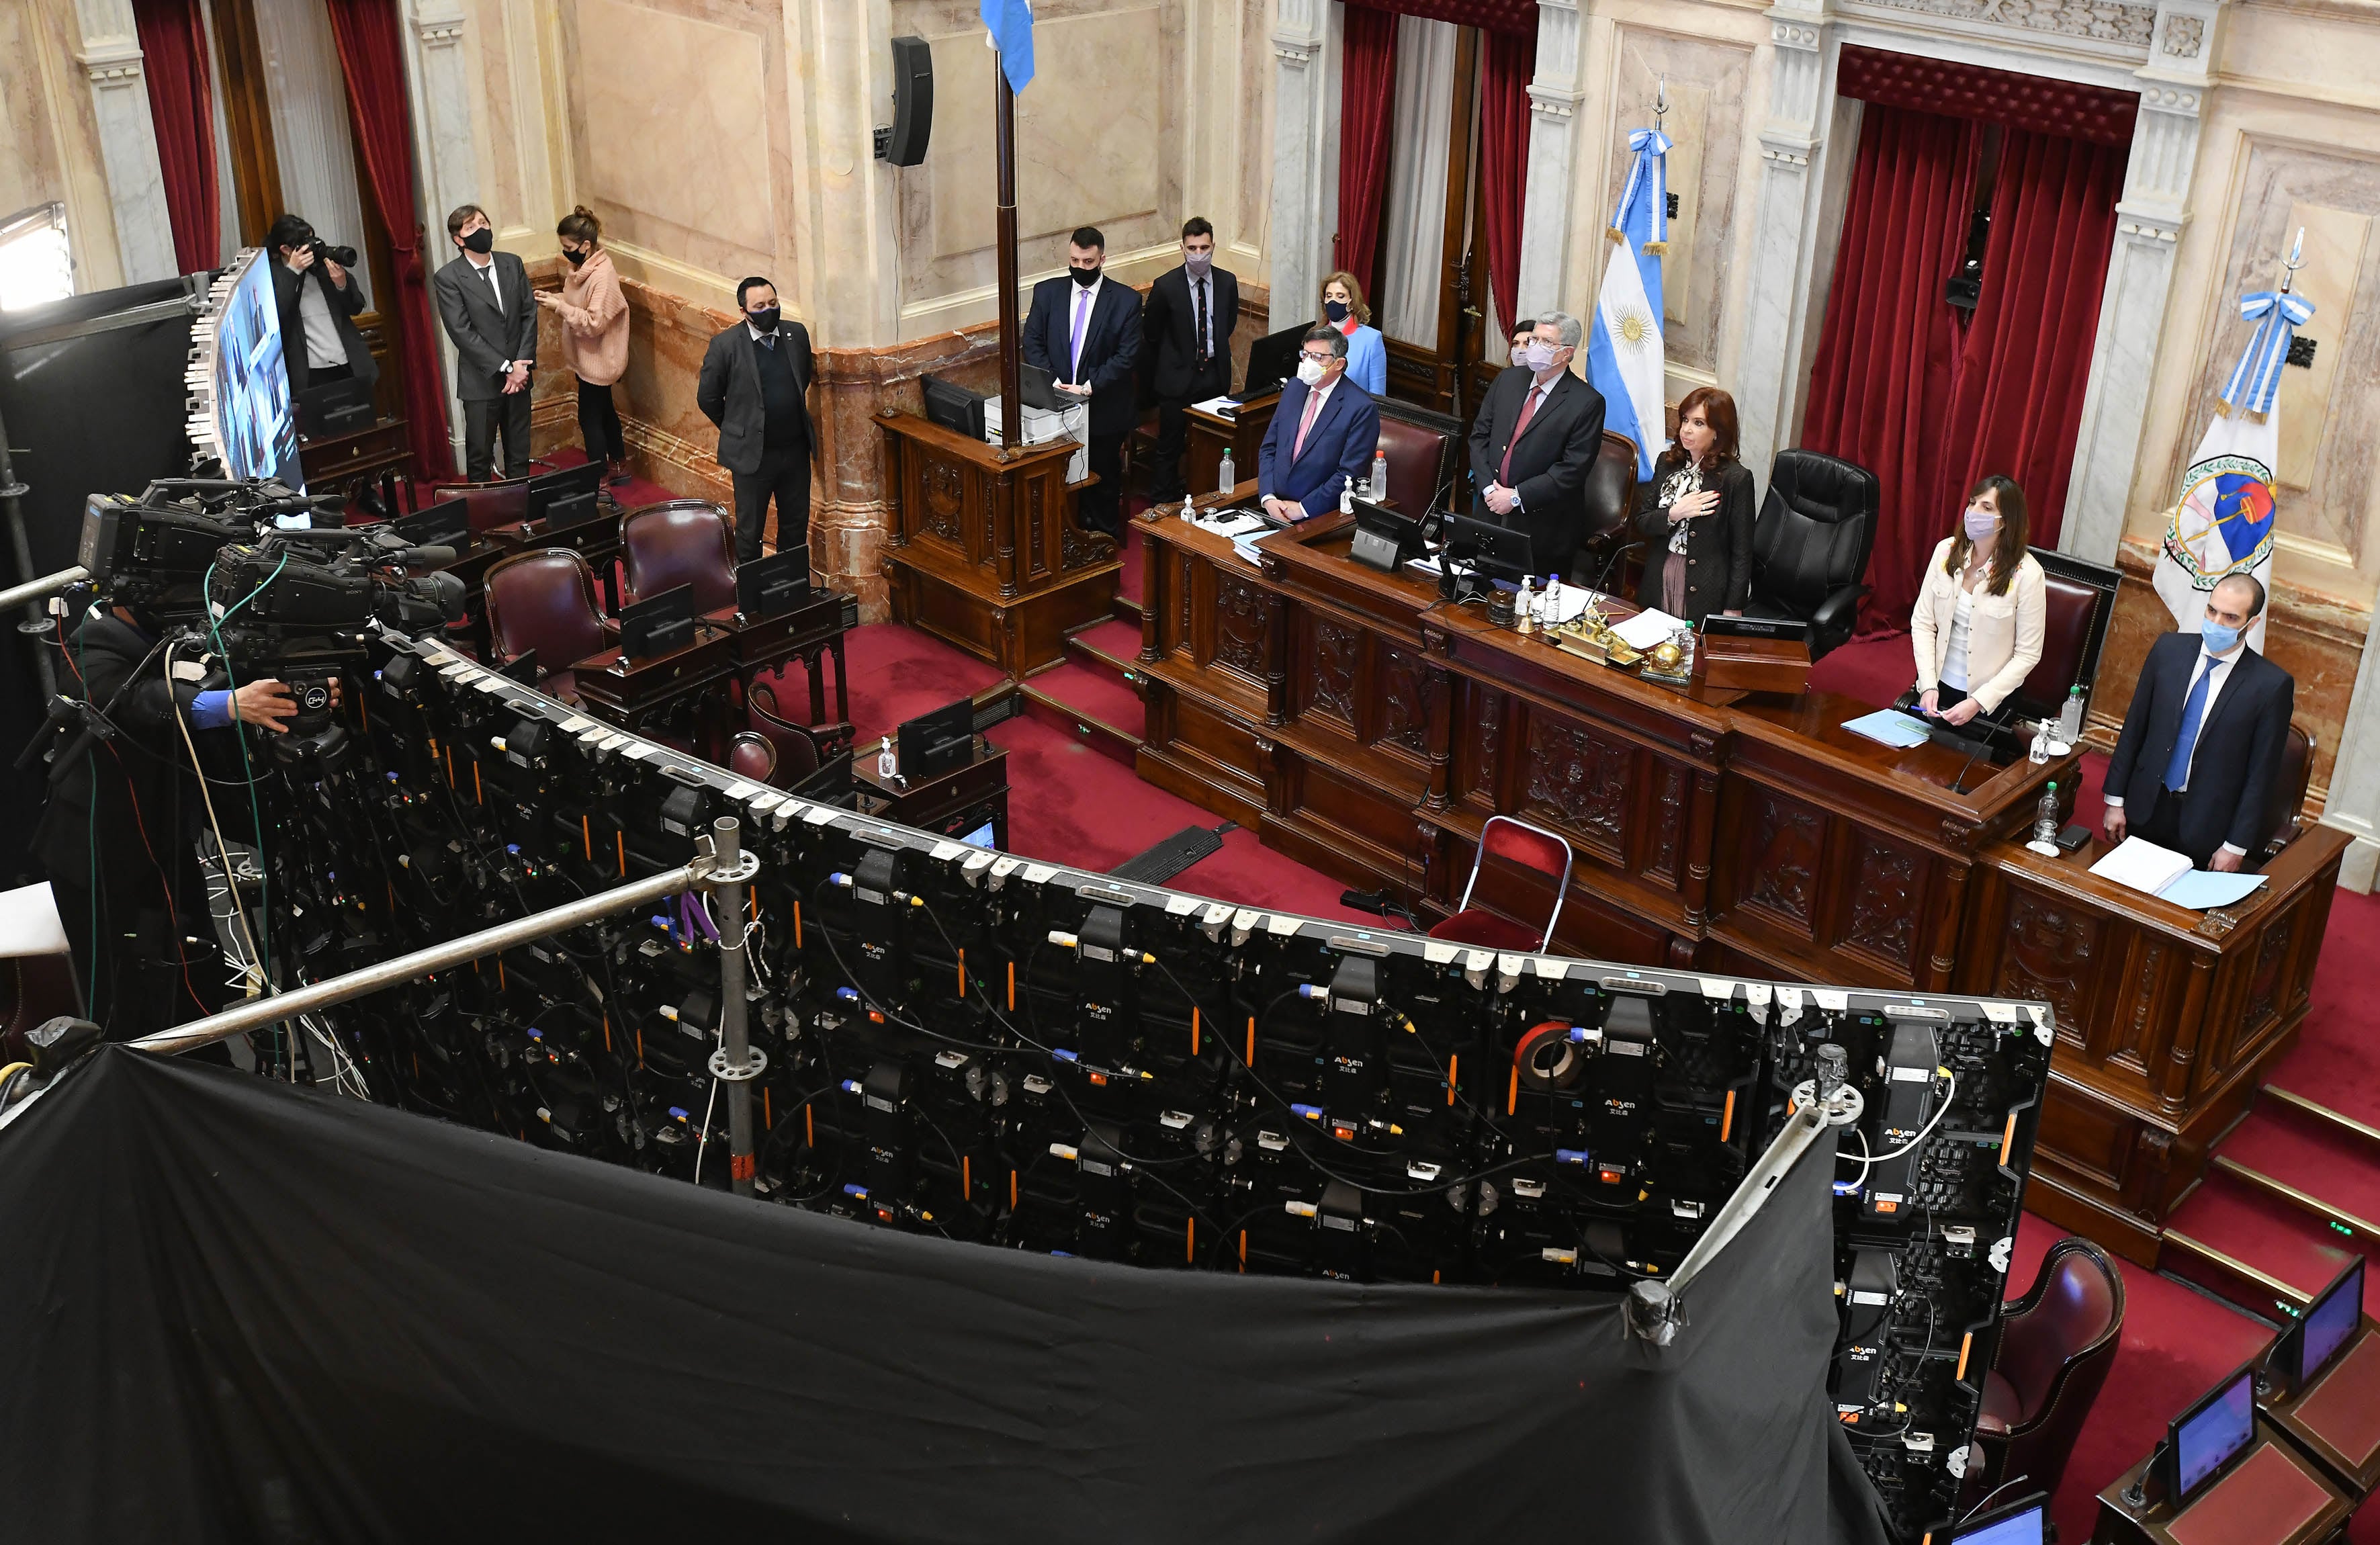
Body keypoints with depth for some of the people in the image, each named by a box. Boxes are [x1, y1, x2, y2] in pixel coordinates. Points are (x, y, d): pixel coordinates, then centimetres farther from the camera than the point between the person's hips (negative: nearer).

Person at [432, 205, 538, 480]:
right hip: (481, 382, -4)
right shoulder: (448, 278, -8)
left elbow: (529, 315, 4)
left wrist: (522, 364, -8)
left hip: (518, 376, 4)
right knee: (479, 457, 6)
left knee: (519, 455, 12)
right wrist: (506, 367, -16)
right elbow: (462, 332, -13)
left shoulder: (512, 264, 6)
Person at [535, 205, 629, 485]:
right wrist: (554, 299, -2)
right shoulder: (579, 266, 3)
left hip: (596, 359, -10)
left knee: (590, 418, -1)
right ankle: (619, 467, 35)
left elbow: (595, 322, -28)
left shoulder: (602, 276, -25)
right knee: (604, 411, 20)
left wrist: (560, 307, -25)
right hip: (586, 357, 10)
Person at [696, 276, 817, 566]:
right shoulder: (725, 346, -14)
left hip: (796, 451, 4)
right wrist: (738, 430, 6)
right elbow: (708, 398, -3)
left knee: (796, 526, 17)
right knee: (750, 531, 9)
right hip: (752, 455, -4)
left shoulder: (797, 334, -2)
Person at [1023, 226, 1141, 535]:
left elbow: (1127, 356, -10)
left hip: (1104, 410, -2)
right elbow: (1032, 344, 1)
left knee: (1104, 480, 11)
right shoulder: (1046, 292, 2)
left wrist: (1089, 387, -19)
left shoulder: (1126, 300, -6)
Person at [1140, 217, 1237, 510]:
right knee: (1169, 449, 2)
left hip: (1215, 375, 3)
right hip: (1178, 377, -3)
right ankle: (1161, 507, 11)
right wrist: (1164, 369, 7)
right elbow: (1150, 334, 0)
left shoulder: (1227, 282, 0)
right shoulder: (1166, 286, -11)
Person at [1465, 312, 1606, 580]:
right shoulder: (1508, 380, 7)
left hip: (1543, 527, -5)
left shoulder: (1587, 403, -10)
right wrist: (1488, 487, -6)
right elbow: (1479, 435, 8)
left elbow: (1572, 469, -14)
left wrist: (1517, 497, -16)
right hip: (1491, 511, 5)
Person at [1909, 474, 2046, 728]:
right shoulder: (1946, 551, -7)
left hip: (1989, 699, -3)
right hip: (1938, 686, 3)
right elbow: (1922, 622, -3)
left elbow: (2028, 655, -12)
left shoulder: (2027, 574, -17)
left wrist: (1978, 702, -18)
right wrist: (1928, 686, -12)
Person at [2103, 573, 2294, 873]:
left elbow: (2261, 774, -8)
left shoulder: (2271, 685, -13)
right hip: (2145, 807, 3)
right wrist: (2116, 800, 3)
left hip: (2206, 827, -3)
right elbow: (2134, 726, 3)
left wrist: (2236, 847, -7)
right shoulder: (2169, 649, -3)